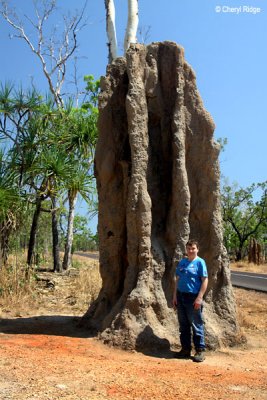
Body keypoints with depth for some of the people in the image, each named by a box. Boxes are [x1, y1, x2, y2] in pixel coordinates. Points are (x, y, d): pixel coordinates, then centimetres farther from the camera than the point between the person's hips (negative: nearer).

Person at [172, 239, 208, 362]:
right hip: (181, 296, 6)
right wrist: (175, 296, 9)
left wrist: (199, 298, -16)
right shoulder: (182, 262, 10)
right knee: (183, 325, 12)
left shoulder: (200, 262, -6)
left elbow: (205, 281, -10)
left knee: (196, 325, 1)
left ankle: (200, 351, 10)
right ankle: (185, 349, 23)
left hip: (193, 297, -6)